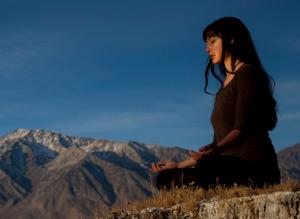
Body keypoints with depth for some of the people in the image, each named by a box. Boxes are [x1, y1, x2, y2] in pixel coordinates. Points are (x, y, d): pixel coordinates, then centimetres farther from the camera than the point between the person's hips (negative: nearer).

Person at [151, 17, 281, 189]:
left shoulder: (247, 73, -2)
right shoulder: (226, 85, 25)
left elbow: (243, 129, -15)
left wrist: (215, 149, -34)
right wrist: (179, 166, 25)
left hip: (252, 167, -8)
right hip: (230, 166, 8)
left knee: (172, 180, -24)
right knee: (166, 178, -8)